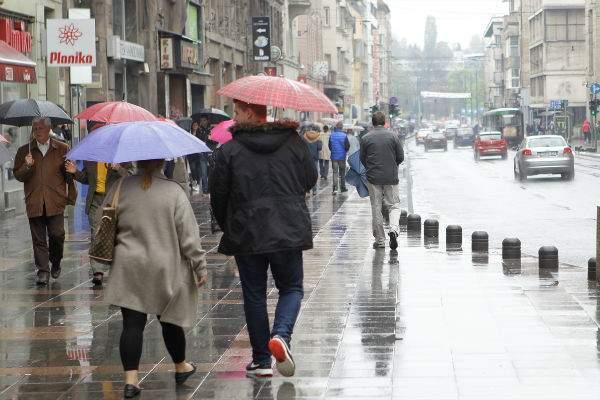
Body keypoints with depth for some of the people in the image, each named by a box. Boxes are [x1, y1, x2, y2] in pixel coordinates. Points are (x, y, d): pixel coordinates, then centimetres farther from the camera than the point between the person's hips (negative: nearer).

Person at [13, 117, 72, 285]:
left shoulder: (62, 149, 9)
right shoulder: (24, 151, 12)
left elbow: (70, 175, 13)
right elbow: (18, 176, 8)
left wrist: (69, 170, -7)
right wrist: (26, 167, -8)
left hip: (55, 201, -1)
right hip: (34, 202, 1)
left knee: (57, 235, -7)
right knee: (38, 238, 0)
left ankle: (56, 262, 19)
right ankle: (43, 271, 5)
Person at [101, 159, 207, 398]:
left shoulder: (120, 188, -4)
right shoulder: (173, 191, -10)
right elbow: (188, 234, -9)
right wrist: (200, 267, -1)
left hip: (129, 268, 1)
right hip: (166, 270, -1)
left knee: (132, 324, 1)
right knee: (170, 320, 15)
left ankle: (131, 379, -4)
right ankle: (181, 367, 34)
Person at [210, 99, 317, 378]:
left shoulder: (229, 151, -7)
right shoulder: (293, 143, 0)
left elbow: (218, 195, -3)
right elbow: (310, 180, 11)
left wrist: (227, 227, 14)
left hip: (246, 235, -1)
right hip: (289, 231, 1)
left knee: (254, 295, 10)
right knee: (291, 287, 15)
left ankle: (261, 360, 12)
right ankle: (281, 335, -12)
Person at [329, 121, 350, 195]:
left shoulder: (332, 135, -3)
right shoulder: (344, 136, -11)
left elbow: (329, 146, 4)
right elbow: (347, 146, -8)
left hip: (334, 157, 1)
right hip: (342, 157, -1)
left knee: (335, 173, 3)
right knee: (342, 173, 12)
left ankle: (335, 188, -10)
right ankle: (342, 187, 19)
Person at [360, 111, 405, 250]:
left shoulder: (366, 139, -1)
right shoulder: (393, 136, -2)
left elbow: (362, 159, 5)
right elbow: (400, 157, 1)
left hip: (373, 178, 0)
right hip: (391, 177, 0)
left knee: (376, 208, 7)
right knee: (394, 205, 8)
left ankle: (380, 240, 9)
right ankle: (394, 229, -18)